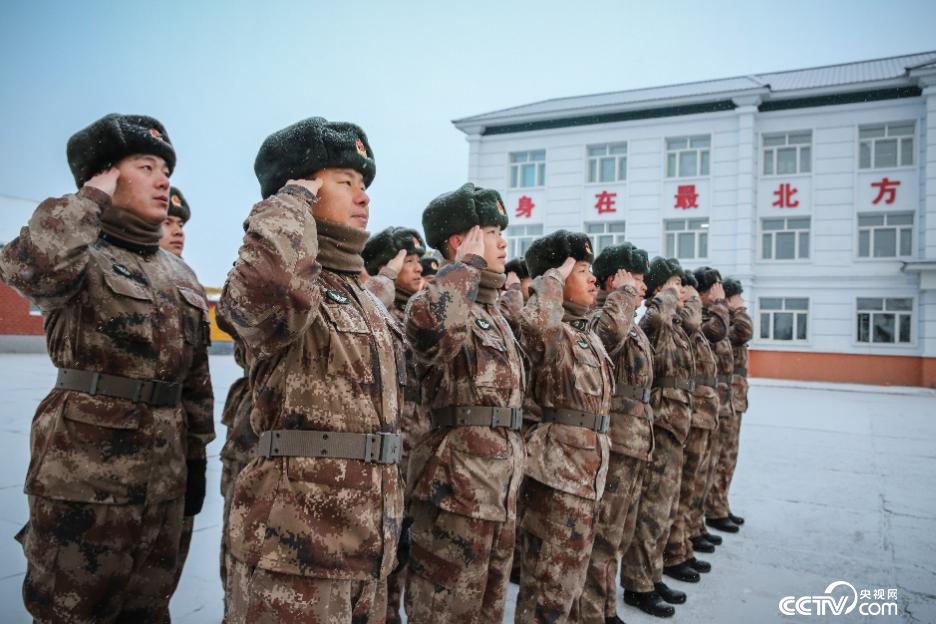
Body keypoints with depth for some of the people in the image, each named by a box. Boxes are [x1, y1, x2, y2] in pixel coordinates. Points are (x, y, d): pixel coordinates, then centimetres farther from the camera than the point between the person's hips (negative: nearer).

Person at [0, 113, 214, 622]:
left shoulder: (181, 276, 13)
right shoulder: (82, 256, -6)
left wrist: (196, 458, 14)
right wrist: (92, 198, -16)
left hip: (163, 474, 6)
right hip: (85, 469, -6)